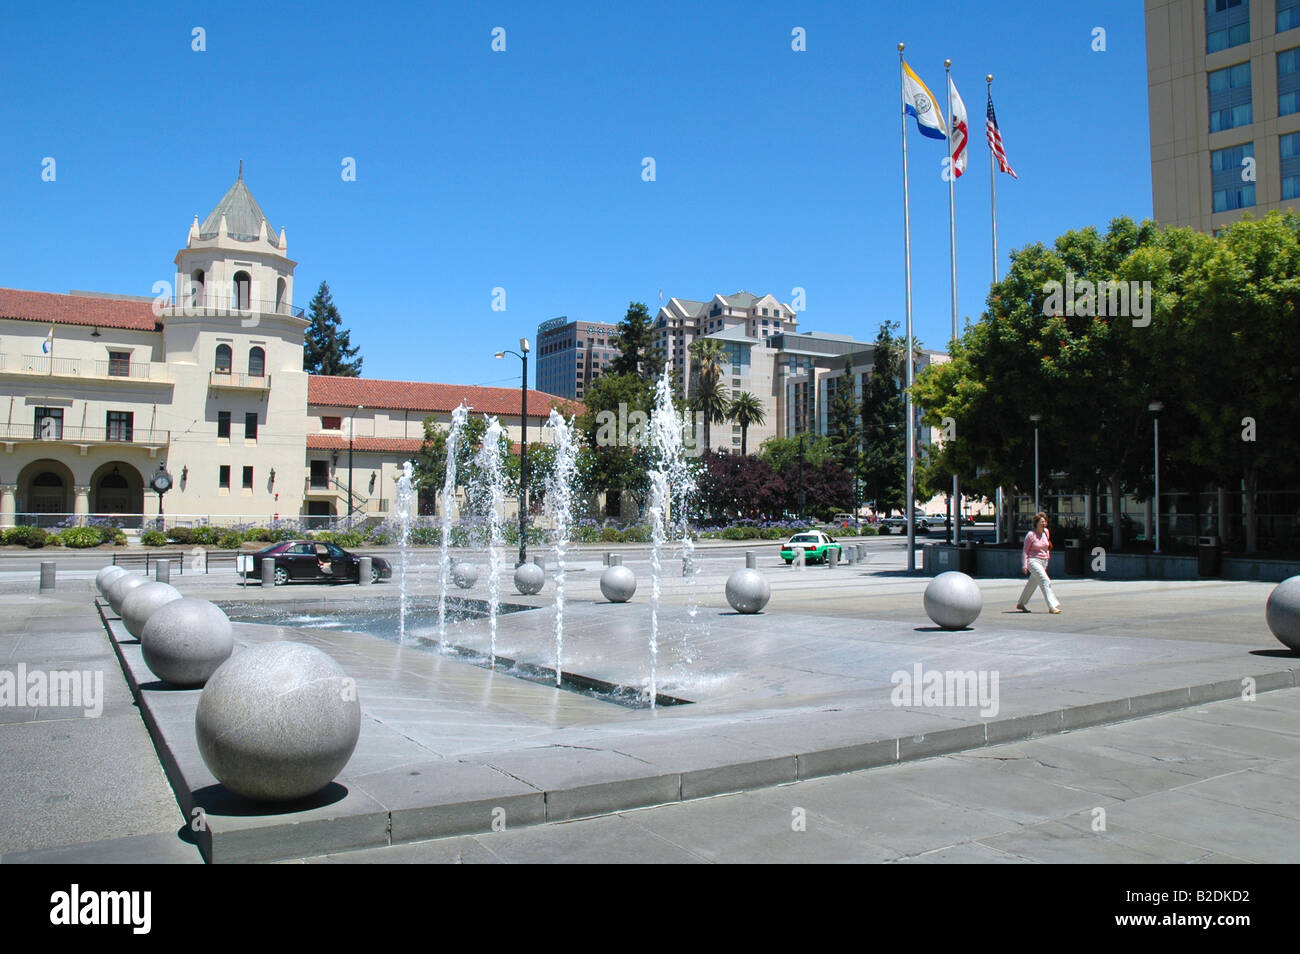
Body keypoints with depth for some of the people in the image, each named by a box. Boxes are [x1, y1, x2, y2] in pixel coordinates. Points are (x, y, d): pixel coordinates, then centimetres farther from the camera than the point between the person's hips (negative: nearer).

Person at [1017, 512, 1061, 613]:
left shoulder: (1046, 532, 6)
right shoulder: (1031, 534, -12)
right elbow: (1025, 551, -9)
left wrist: (1047, 557, 20)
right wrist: (1025, 565, -14)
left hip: (1043, 562, 7)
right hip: (1034, 561, -7)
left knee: (1032, 583, 17)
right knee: (1045, 581, -19)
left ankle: (1021, 604, 31)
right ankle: (1052, 606, -21)